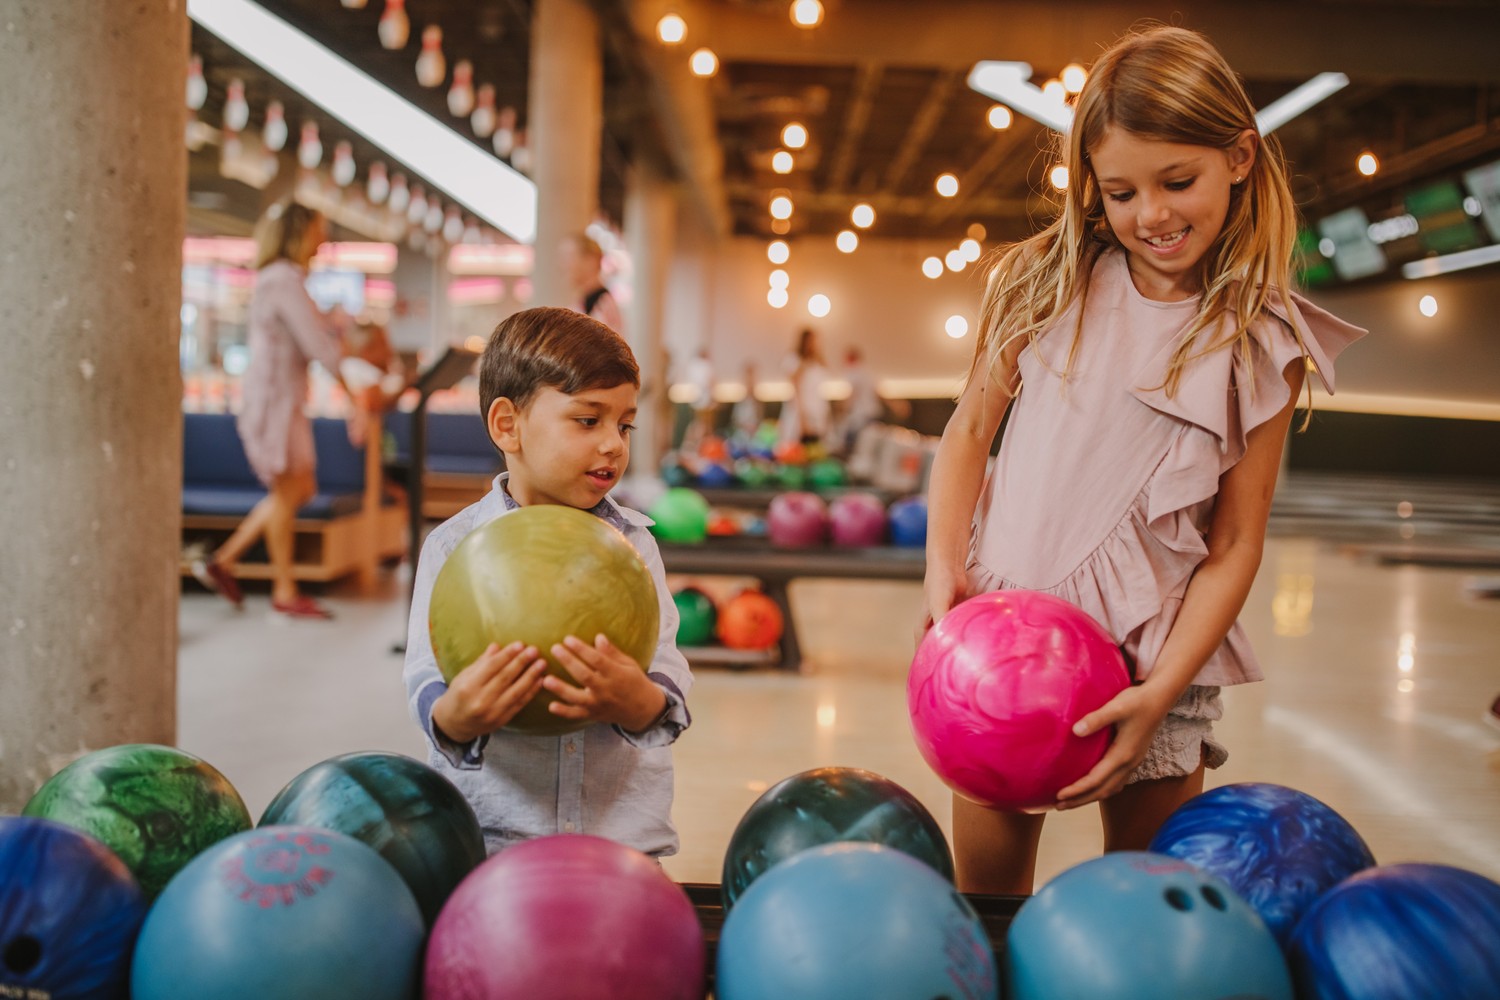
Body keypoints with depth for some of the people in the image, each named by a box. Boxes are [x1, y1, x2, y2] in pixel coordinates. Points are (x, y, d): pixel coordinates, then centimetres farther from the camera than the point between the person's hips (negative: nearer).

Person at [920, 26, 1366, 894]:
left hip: (1152, 656, -1)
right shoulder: (1045, 285, 2)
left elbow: (1235, 546, -5)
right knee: (985, 900, 11)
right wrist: (945, 562, -7)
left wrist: (1159, 693, -15)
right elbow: (971, 430, 9)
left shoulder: (1263, 344, -3)